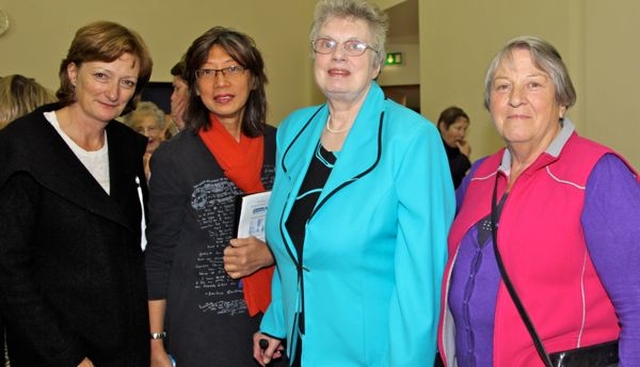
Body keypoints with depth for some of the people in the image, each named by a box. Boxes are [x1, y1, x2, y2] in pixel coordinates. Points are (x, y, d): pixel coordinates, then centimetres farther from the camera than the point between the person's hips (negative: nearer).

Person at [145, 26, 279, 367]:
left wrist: (270, 253, -11)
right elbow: (158, 256, -4)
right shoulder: (173, 158, -8)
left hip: (274, 315, 3)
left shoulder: (280, 145, 1)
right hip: (200, 327, -3)